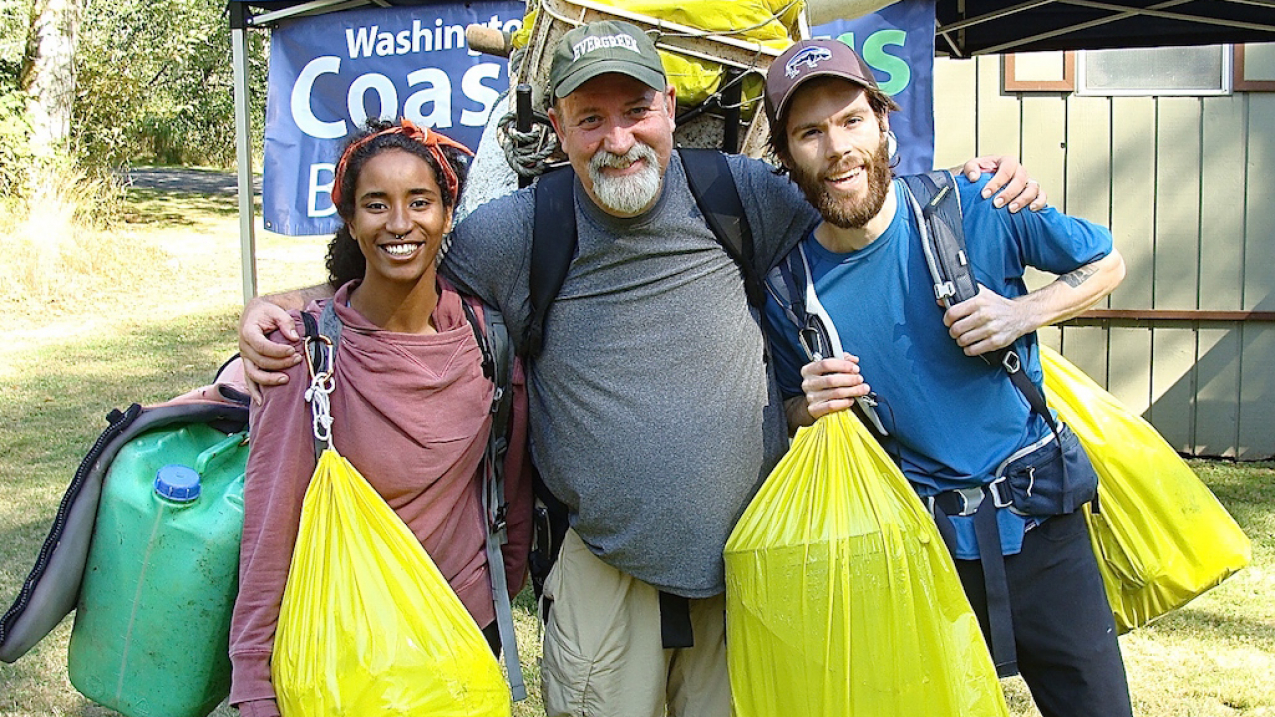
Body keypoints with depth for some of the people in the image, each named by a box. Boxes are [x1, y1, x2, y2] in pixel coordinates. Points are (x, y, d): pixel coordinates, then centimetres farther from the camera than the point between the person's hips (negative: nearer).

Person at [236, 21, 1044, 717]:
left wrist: (982, 182, -1)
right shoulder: (516, 232, -7)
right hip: (606, 576, -1)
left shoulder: (738, 194, -4)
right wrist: (277, 306, -8)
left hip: (749, 561, 1)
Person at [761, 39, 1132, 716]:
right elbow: (787, 412, 10)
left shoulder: (975, 206, -10)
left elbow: (1107, 261, 6)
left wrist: (1023, 312, -12)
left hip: (1038, 517, 0)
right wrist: (810, 406, -14)